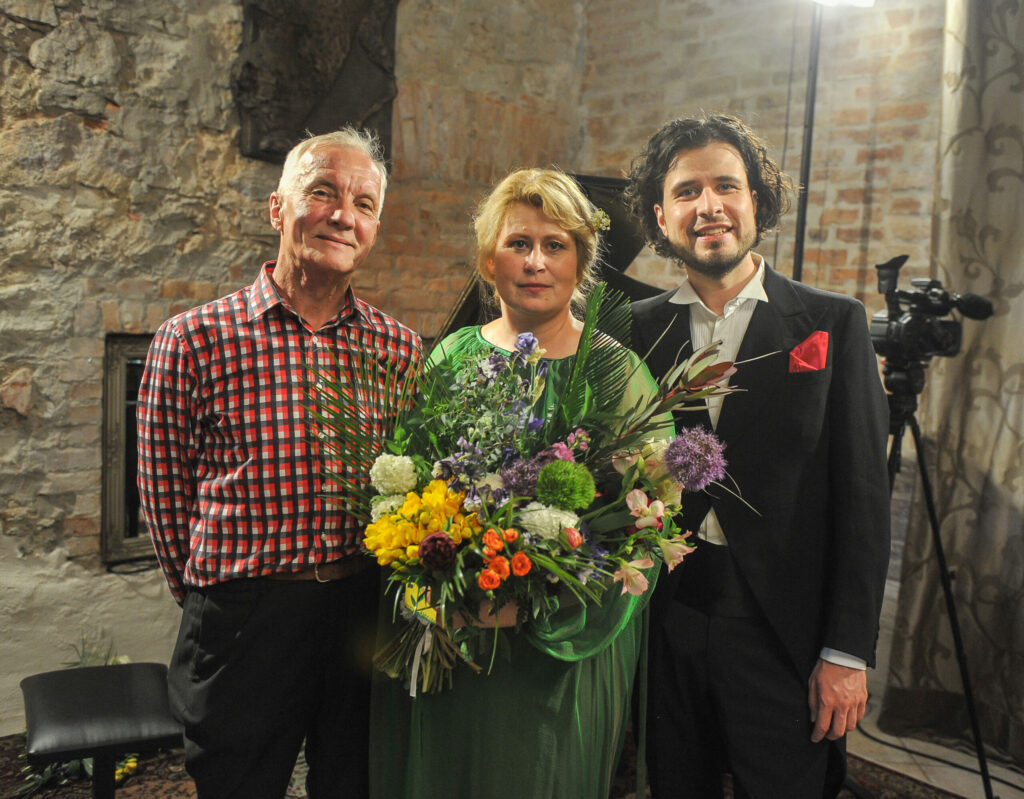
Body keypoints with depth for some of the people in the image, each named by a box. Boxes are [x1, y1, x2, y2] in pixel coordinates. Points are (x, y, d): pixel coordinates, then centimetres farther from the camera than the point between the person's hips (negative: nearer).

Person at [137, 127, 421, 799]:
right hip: (240, 614, -2)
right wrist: (203, 594, 7)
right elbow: (164, 486, -1)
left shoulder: (401, 349, 1)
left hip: (363, 611, 3)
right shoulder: (195, 339, -8)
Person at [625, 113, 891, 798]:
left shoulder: (833, 323, -1)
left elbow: (863, 496, -3)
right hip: (664, 623, 2)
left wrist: (848, 652, -7)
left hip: (782, 633, -1)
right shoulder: (638, 329, 4)